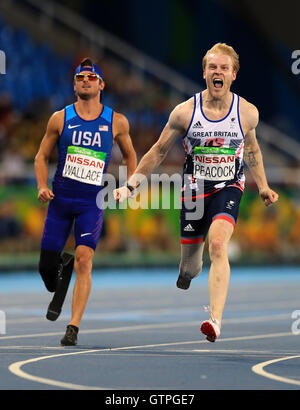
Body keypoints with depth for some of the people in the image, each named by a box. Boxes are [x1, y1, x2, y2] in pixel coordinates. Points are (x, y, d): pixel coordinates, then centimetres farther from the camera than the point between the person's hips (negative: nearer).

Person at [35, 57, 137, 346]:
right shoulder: (60, 119, 3)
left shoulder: (116, 122, 3)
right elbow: (42, 156, 11)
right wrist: (42, 187, -5)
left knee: (83, 258, -19)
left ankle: (73, 328, -18)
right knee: (46, 266, -1)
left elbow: (129, 155, 19)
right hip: (60, 199, 2)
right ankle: (61, 279, 38)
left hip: (92, 202, -1)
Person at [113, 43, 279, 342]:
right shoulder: (184, 112, -8)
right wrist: (130, 186, 0)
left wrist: (263, 188, 17)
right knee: (189, 267, 5)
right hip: (194, 189, 1)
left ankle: (216, 320, -36)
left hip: (228, 187, -1)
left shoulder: (247, 112, -5)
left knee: (218, 243, -29)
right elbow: (159, 151, 3)